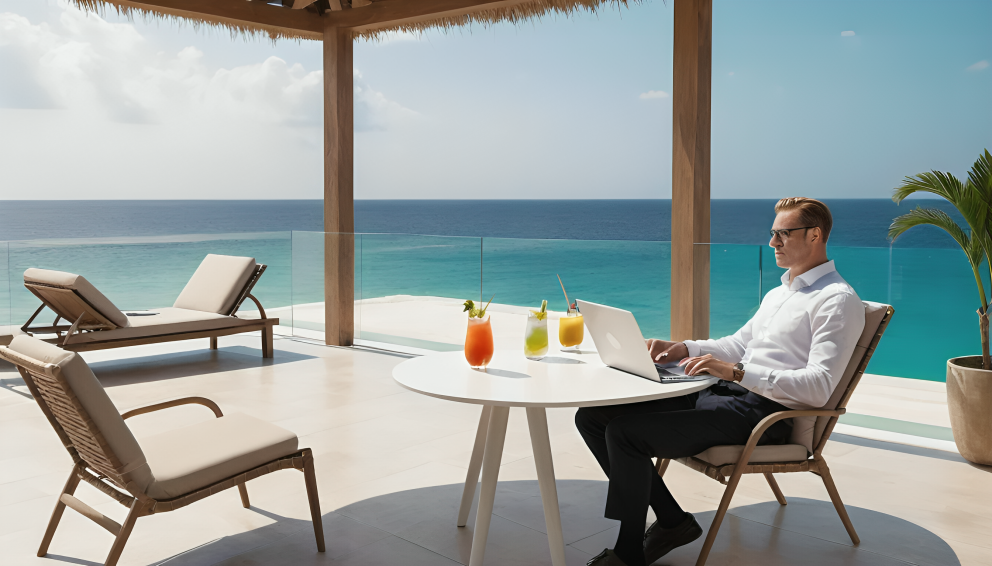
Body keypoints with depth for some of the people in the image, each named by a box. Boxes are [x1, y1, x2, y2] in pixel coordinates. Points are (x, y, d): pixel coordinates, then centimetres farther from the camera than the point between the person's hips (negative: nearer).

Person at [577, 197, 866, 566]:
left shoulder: (838, 301, -7)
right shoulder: (778, 293, 25)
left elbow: (819, 387, -17)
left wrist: (737, 372, -27)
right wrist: (682, 349, 10)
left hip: (763, 412, -10)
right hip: (723, 393, 10)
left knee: (625, 431, -25)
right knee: (592, 416, -3)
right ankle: (672, 521, 3)